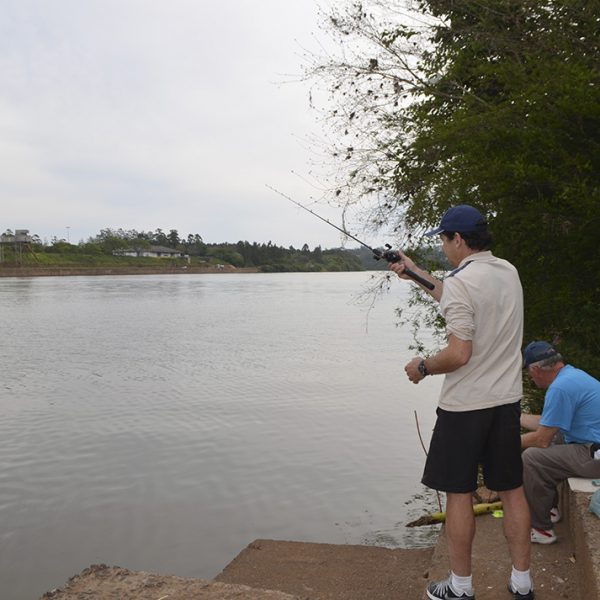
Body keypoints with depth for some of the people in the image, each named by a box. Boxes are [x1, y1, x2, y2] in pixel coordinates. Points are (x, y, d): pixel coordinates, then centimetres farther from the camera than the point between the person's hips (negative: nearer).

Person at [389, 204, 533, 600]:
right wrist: (416, 273, 27)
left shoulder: (460, 282, -18)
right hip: (507, 400, 7)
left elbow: (459, 354, -23)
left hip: (465, 405, -7)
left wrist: (422, 367, -4)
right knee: (512, 489, 15)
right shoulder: (510, 272, 6)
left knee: (459, 494, 6)